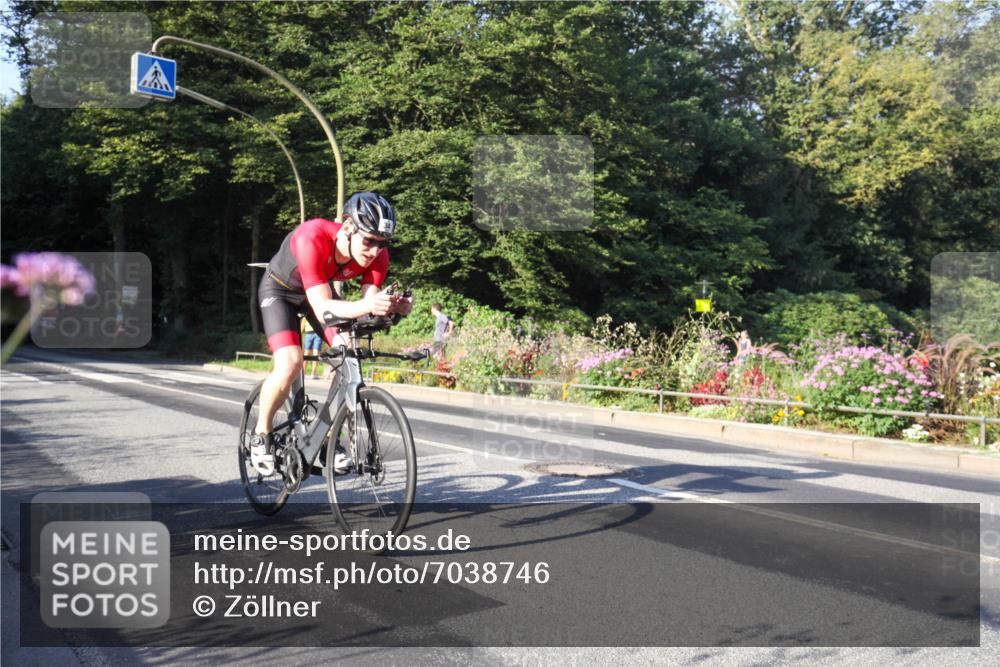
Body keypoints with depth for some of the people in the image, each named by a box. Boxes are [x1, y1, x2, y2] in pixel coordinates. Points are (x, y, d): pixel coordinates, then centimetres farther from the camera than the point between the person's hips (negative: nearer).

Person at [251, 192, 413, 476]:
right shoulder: (312, 239, -41)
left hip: (321, 289, 5)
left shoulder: (377, 254, -26)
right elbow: (323, 309, -45)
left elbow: (369, 302, -27)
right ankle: (261, 433, 3)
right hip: (280, 290, -4)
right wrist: (367, 305, -61)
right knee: (290, 364, -24)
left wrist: (393, 306, -50)